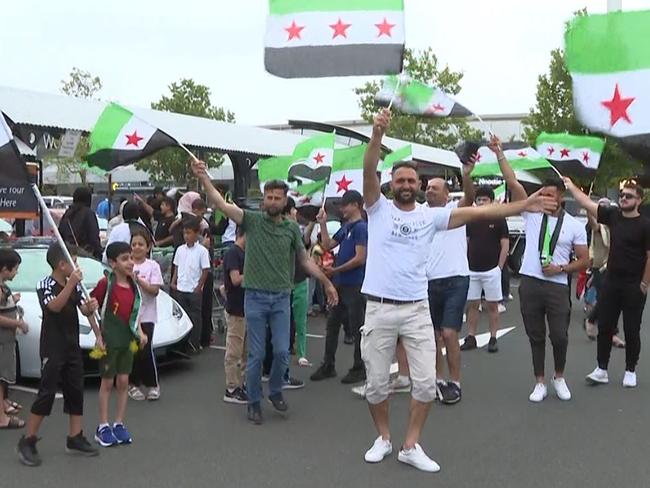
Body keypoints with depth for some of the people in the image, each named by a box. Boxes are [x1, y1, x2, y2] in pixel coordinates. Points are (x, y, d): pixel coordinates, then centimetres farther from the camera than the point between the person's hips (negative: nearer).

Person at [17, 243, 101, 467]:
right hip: (52, 350, -7)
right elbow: (54, 306, -28)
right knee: (46, 393, -6)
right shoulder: (44, 285, -11)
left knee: (76, 392, 9)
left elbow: (85, 310, 3)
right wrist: (71, 283, -36)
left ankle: (75, 438, 19)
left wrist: (90, 307, -20)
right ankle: (28, 441, 3)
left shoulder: (75, 285, 8)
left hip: (73, 348, 7)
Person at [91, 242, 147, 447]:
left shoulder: (133, 284, 3)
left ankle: (119, 424, 20)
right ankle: (103, 427, 14)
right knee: (107, 383, 4)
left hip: (127, 339, 5)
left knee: (123, 382, 9)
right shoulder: (106, 283, -15)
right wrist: (99, 335, -13)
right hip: (109, 340, -5)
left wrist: (140, 332, 5)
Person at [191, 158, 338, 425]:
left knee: (282, 352, 3)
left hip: (281, 298, 2)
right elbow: (221, 204, -12)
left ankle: (275, 392, 29)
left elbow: (305, 260, 12)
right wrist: (204, 177, -25)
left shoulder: (292, 228, 5)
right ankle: (254, 402, 20)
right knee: (256, 355, 4)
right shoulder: (252, 220, -2)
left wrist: (327, 282, 12)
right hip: (255, 297, -2)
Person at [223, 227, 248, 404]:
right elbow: (236, 279, -24)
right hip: (236, 310, -9)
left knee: (245, 351, 14)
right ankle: (231, 390, 4)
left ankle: (240, 385, 23)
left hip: (246, 308, 9)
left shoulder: (243, 253, 13)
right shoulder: (232, 253, -15)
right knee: (234, 352, -2)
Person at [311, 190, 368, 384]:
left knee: (357, 328, 1)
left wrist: (335, 270, -14)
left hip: (354, 286, -9)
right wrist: (323, 223, 10)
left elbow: (360, 258, -18)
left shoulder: (361, 227, -12)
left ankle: (359, 369, 11)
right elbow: (328, 245, 18)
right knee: (332, 325, 12)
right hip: (340, 284, 9)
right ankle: (328, 366, 21)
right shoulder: (345, 227, 14)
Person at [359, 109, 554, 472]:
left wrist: (524, 206, -5)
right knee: (376, 384, 7)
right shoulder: (378, 209, 1)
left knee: (426, 382, 0)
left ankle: (411, 446, 16)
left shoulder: (431, 216, 6)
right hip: (379, 309, -1)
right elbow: (369, 171, -15)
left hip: (417, 309, 2)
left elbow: (476, 212, 1)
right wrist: (378, 134, -33)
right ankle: (384, 438, 29)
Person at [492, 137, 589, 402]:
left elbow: (584, 260, 4)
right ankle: (540, 382, 20)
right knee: (536, 336, 9)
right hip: (530, 283, 1)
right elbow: (513, 183, -4)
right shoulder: (532, 214, 3)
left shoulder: (575, 226, 1)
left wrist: (561, 268, -12)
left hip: (557, 286, -1)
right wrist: (499, 153, -10)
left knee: (559, 336, 1)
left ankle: (559, 377, 26)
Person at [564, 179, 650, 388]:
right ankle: (601, 369, 15)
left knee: (631, 331, 5)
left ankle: (630, 371, 18)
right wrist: (571, 186, 2)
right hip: (610, 283, 5)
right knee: (604, 327, 7)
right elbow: (587, 203, 6)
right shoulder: (613, 215, 5)